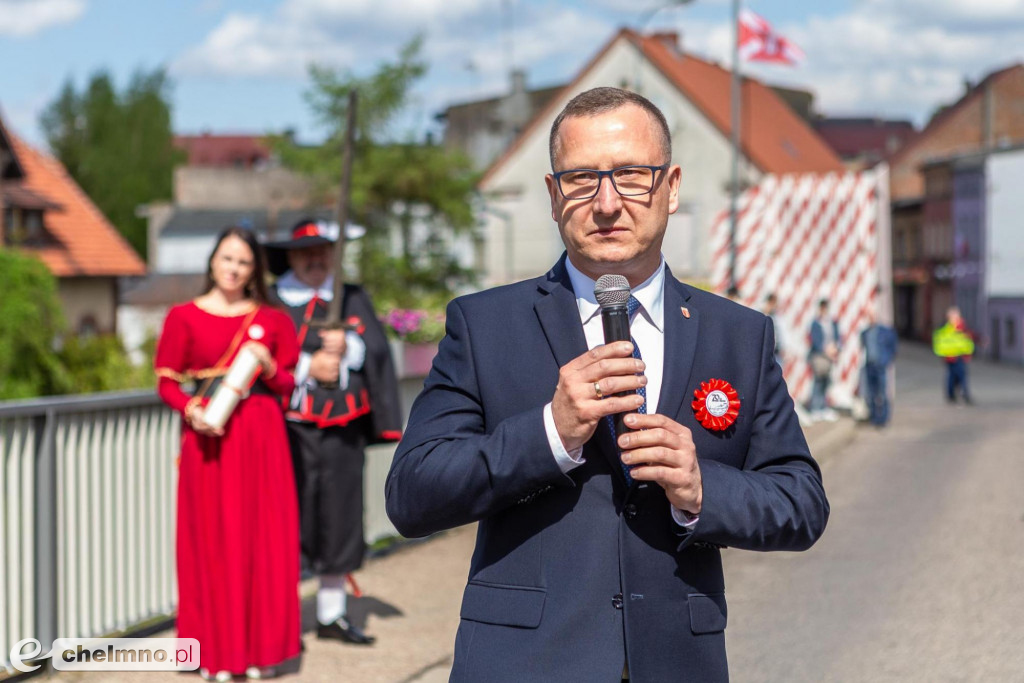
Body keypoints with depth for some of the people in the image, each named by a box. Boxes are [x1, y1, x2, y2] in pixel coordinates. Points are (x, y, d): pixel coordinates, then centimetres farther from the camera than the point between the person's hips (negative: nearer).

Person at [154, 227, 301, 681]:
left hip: (261, 437, 2)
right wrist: (191, 410, -16)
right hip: (209, 438, -2)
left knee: (264, 539, 1)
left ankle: (260, 646, 12)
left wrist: (268, 368, -8)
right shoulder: (184, 317, 4)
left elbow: (291, 383, 12)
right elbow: (167, 382, 2)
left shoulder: (272, 320, 10)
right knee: (212, 540, -1)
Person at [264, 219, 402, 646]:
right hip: (290, 429, -4)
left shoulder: (353, 300, 14)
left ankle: (333, 616, 21)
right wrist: (308, 367, -13)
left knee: (340, 517, 9)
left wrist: (346, 345, -12)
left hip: (343, 432, 4)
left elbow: (376, 350, 4)